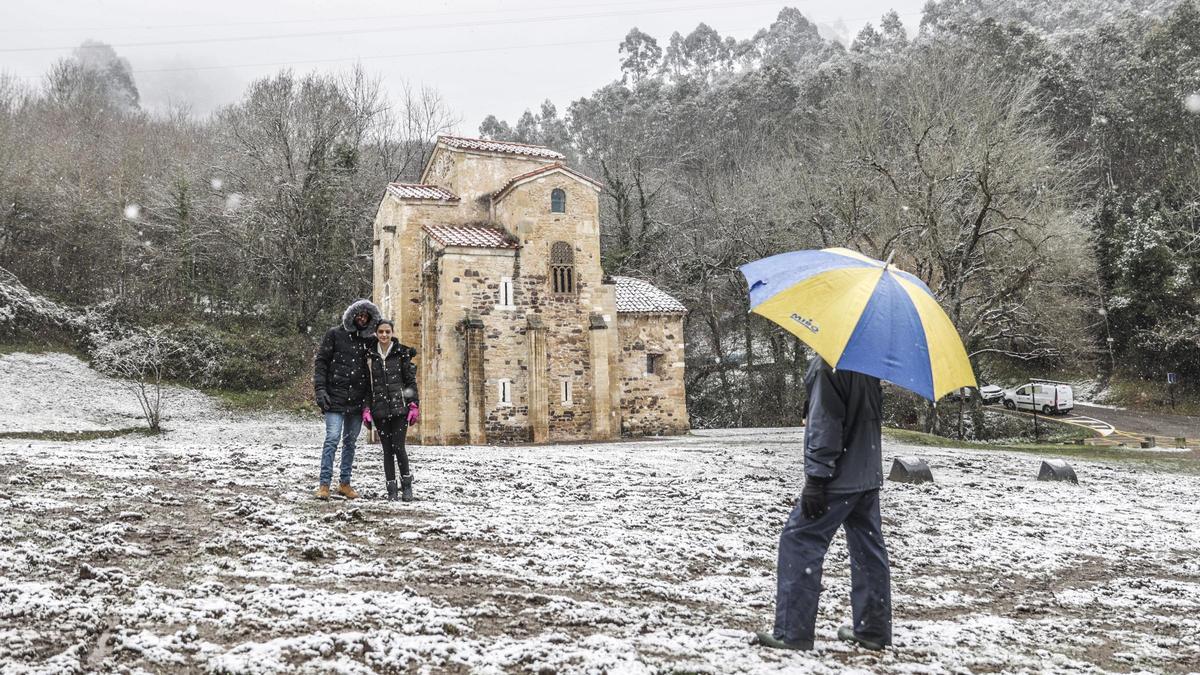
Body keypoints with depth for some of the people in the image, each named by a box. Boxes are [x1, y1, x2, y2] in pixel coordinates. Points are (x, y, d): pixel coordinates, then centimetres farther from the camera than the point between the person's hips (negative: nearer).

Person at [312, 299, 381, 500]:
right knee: (332, 438, -10)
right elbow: (320, 361, -1)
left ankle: (344, 483, 18)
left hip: (357, 400, 4)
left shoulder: (369, 340, 12)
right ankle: (324, 485, -6)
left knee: (350, 441, 9)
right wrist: (320, 389, -11)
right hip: (336, 396, -4)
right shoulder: (334, 334, 2)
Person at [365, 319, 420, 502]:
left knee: (398, 447, -9)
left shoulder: (402, 354, 2)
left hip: (399, 407, -2)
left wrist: (414, 406, -5)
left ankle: (407, 485, 8)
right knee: (387, 450, 3)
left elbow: (411, 381, 2)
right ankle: (391, 490, 9)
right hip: (380, 409, 2)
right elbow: (367, 384, 10)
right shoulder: (370, 356, 8)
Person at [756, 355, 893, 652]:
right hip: (868, 475, 9)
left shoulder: (828, 364, -15)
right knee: (868, 549, 12)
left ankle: (793, 632, -3)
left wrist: (815, 478, -18)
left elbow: (824, 423, -20)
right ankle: (873, 629, 19)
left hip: (839, 477, -9)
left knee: (799, 541, -4)